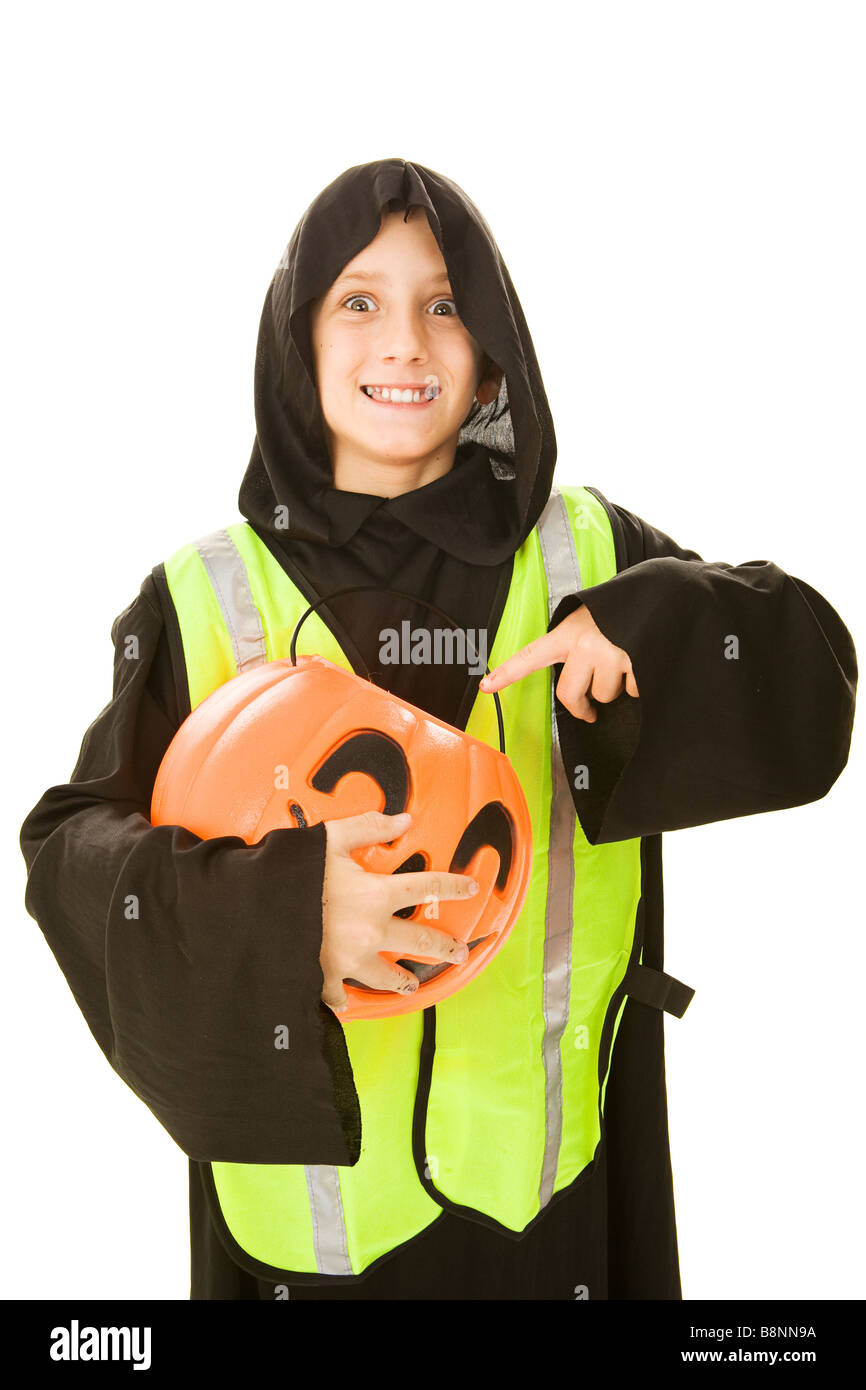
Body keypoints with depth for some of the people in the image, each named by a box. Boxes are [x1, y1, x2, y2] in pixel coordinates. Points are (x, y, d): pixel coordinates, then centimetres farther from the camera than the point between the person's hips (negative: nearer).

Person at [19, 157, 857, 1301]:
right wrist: (281, 907, -28)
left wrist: (656, 622, -21)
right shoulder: (204, 599, -5)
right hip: (307, 1164, -1)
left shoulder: (591, 553, -2)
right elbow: (69, 845, -10)